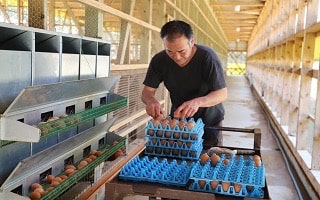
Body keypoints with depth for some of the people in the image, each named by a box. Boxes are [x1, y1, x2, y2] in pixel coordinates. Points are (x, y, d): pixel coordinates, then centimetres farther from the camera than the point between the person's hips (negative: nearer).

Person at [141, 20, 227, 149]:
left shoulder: (207, 57, -25)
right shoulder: (159, 60, -14)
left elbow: (222, 93, -23)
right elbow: (147, 92, -9)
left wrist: (198, 102, -42)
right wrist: (151, 100, -35)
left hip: (209, 122, -2)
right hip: (177, 119, 3)